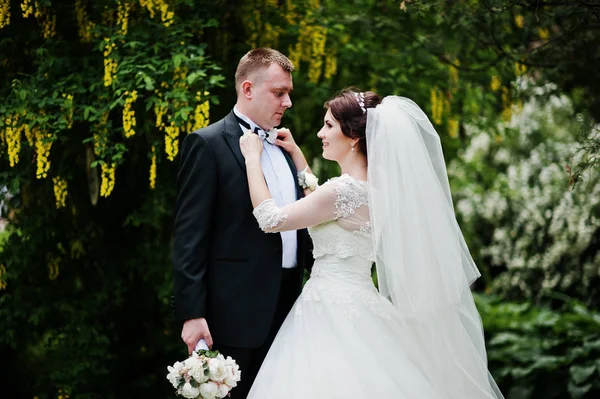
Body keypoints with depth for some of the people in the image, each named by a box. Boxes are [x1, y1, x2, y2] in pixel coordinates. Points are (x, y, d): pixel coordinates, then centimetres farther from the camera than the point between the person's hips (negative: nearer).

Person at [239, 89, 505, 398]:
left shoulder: (345, 190, -19)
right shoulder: (374, 185, 8)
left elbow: (271, 219, -14)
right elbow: (321, 206, 26)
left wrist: (252, 158, -4)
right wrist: (297, 156, 26)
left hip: (334, 312, -9)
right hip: (356, 307, 9)